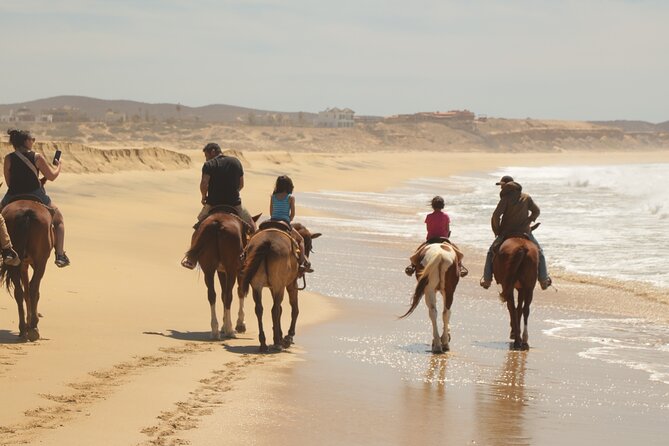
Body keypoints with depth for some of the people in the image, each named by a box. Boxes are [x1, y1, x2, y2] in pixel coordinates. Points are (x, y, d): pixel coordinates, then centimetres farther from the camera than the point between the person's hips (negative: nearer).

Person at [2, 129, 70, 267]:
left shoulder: (8, 158, -1)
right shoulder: (37, 157, -6)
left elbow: (8, 182, 4)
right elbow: (52, 176, 0)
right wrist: (57, 166, 22)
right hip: (36, 197, -1)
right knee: (58, 219, 22)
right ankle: (60, 255, 12)